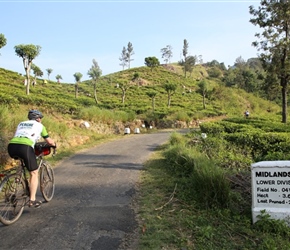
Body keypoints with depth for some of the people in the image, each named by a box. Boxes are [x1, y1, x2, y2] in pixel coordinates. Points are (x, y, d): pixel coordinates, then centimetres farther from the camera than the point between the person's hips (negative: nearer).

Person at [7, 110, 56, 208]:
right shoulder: (39, 125, 20)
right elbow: (49, 141, 23)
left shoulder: (21, 124, 32)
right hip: (25, 147, -5)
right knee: (34, 173, 10)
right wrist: (54, 144, 44)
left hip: (11, 146, 5)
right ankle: (32, 200, 7)